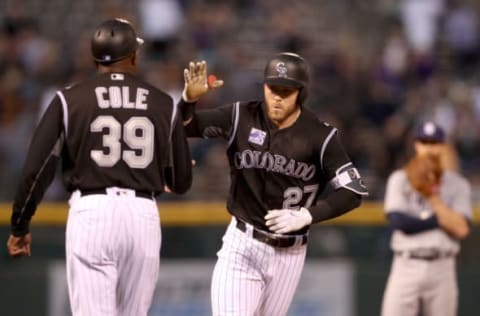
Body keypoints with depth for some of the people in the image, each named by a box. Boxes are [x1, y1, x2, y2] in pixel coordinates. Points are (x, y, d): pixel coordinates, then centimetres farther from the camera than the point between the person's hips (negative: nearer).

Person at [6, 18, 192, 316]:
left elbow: (37, 169, -3)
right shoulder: (164, 104, 8)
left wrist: (20, 226, 7)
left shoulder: (70, 100, 2)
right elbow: (181, 182, 12)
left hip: (92, 212, -2)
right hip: (144, 214, 2)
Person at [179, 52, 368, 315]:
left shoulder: (320, 136, -9)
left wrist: (307, 216, -21)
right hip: (242, 245, -1)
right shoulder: (241, 118, -6)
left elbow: (352, 192, -9)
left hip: (289, 253, 1)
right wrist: (189, 97, -31)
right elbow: (182, 126, -10)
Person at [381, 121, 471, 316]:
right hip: (406, 266, -1)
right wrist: (442, 220, -7)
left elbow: (461, 229, -6)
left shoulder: (458, 184, 7)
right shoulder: (399, 180, 5)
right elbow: (398, 221, -10)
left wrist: (431, 196, -8)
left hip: (442, 269, 1)